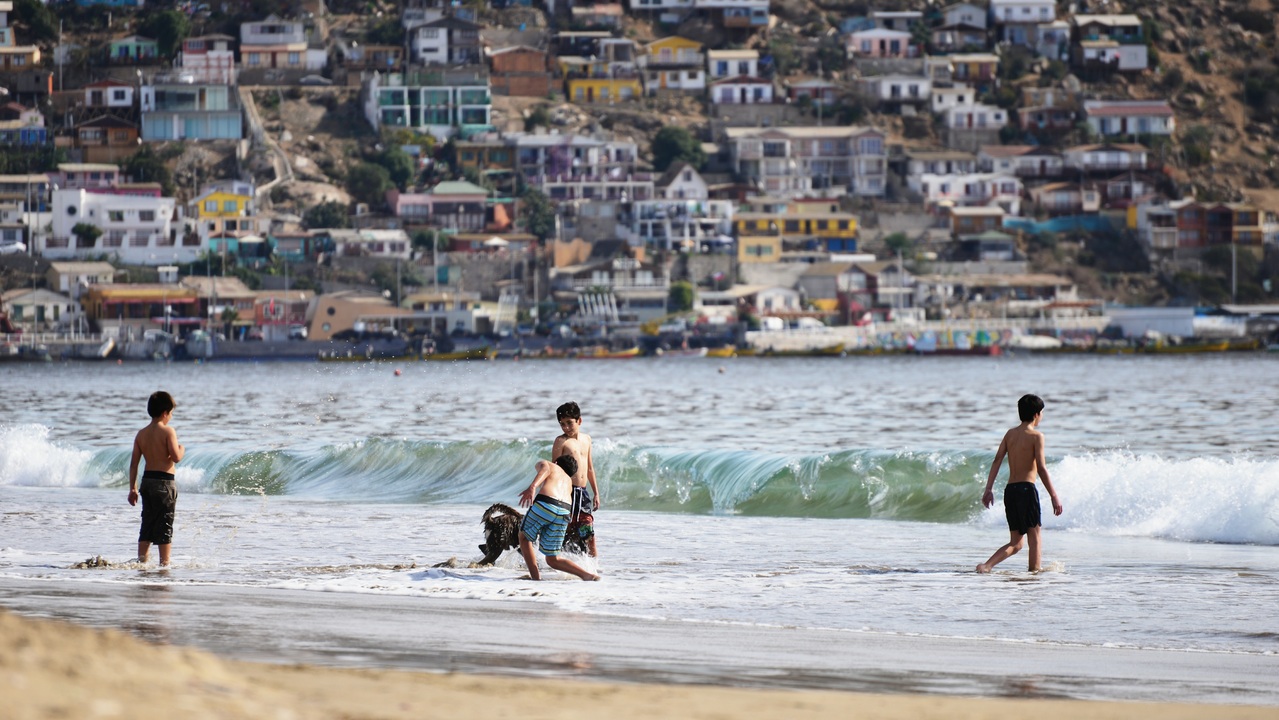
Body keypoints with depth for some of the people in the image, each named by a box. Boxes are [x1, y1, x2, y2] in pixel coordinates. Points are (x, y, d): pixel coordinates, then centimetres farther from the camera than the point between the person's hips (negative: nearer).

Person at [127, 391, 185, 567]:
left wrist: (133, 488, 10)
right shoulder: (168, 431, -11)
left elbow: (134, 463, 6)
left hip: (147, 481, 6)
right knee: (165, 526, -1)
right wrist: (182, 450, 6)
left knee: (147, 524, 12)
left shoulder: (141, 434, 7)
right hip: (164, 482, -6)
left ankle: (141, 561, 10)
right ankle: (164, 563, -1)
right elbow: (176, 458, -17)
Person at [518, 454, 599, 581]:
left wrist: (532, 486, -18)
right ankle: (587, 575, -4)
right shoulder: (568, 481, 38)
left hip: (544, 504, -5)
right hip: (564, 512, 5)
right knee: (553, 560, 14)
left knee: (524, 537, 23)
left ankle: (535, 577, 12)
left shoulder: (545, 464, 24)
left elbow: (545, 469, 0)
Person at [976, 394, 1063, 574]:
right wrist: (1054, 496, -10)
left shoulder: (1010, 434, 13)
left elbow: (997, 460, 5)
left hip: (1010, 490, 6)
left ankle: (986, 565, -9)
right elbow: (1041, 468, -12)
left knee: (1015, 543, 10)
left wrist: (988, 489, 3)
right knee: (1034, 536, 5)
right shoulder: (1036, 436, -5)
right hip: (1027, 488, -6)